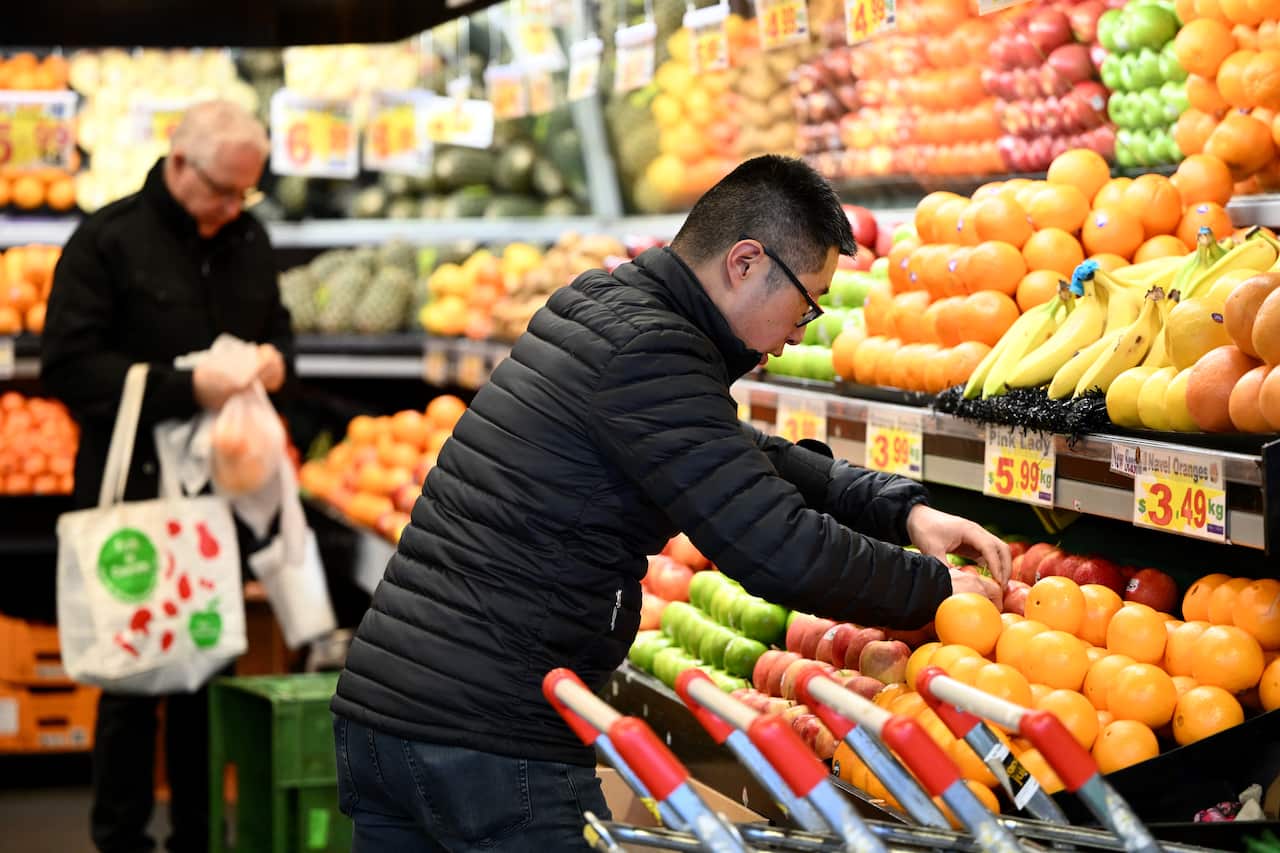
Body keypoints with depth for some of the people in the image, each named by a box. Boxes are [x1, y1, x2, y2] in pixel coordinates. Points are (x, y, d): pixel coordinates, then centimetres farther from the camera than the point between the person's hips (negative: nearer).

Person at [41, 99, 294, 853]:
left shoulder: (249, 241, 10)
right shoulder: (108, 241, -8)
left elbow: (277, 326, 25)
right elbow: (69, 366, -15)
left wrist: (276, 357, 0)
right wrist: (186, 389, -22)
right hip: (136, 494, -5)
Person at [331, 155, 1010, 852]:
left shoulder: (603, 303, 16)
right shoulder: (646, 351, -15)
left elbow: (753, 461, 27)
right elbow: (781, 553, -18)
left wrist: (903, 510, 16)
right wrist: (934, 588, -3)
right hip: (492, 737, -10)